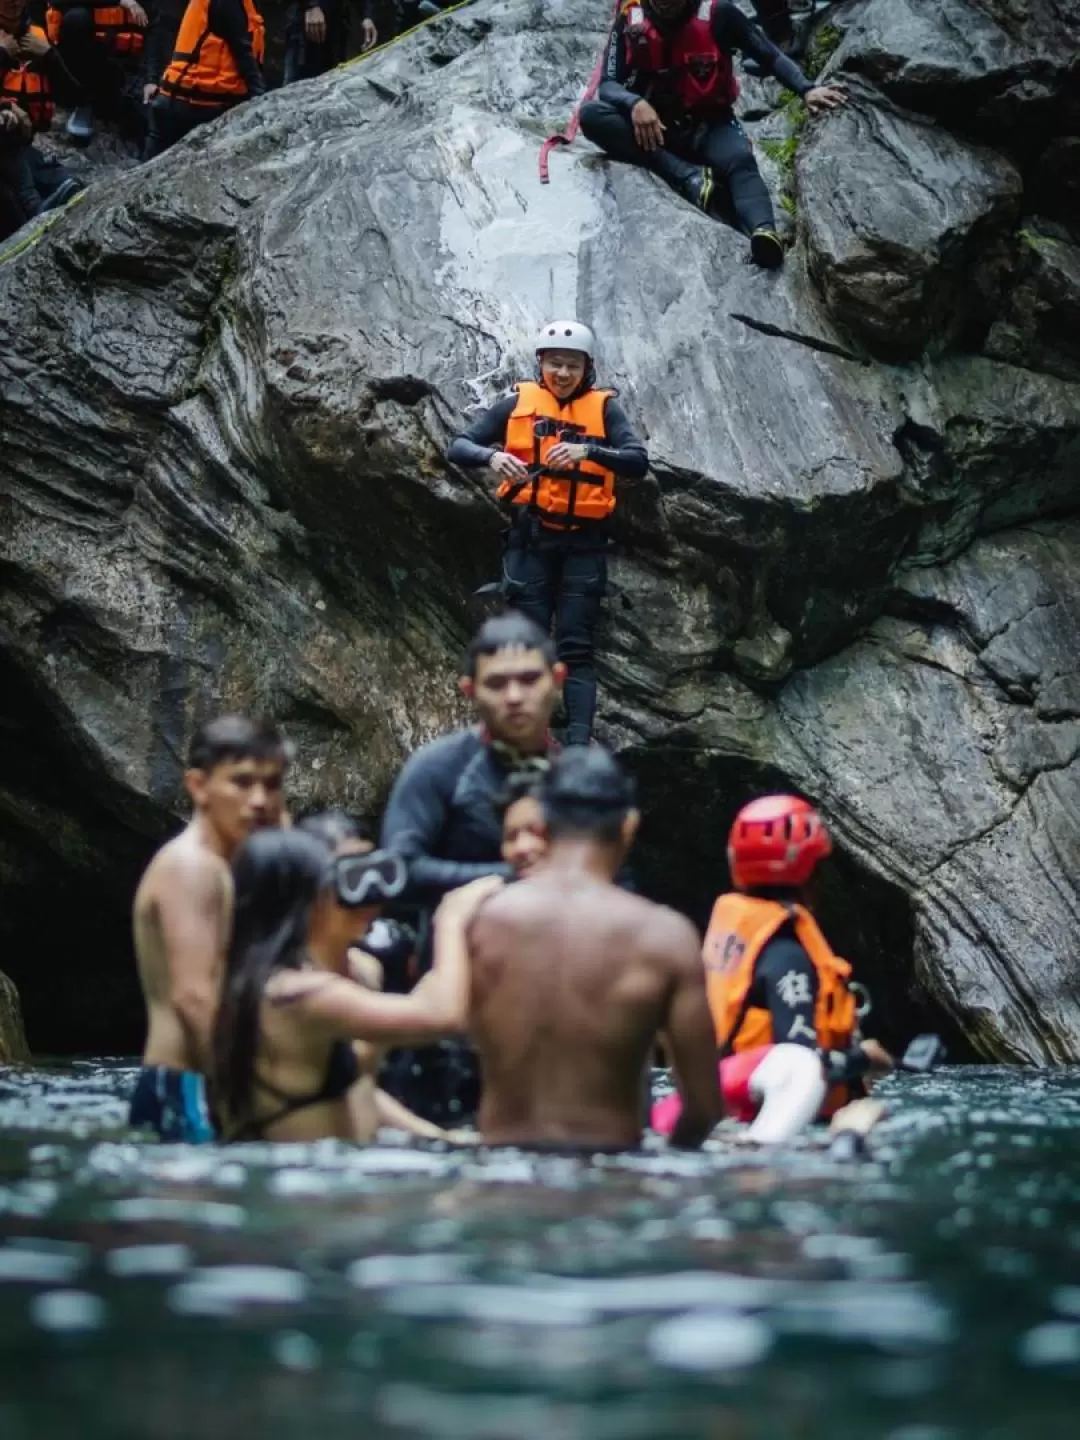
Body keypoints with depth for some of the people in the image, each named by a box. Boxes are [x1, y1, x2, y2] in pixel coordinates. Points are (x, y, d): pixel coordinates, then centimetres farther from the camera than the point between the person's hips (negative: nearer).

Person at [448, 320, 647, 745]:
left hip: (583, 543, -1)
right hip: (531, 539, 1)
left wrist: (587, 451, -27)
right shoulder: (517, 404, 5)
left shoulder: (604, 408, 3)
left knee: (576, 646, -3)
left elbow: (638, 462, -10)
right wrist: (491, 456, -21)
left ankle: (579, 744, -10)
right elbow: (457, 447, 1)